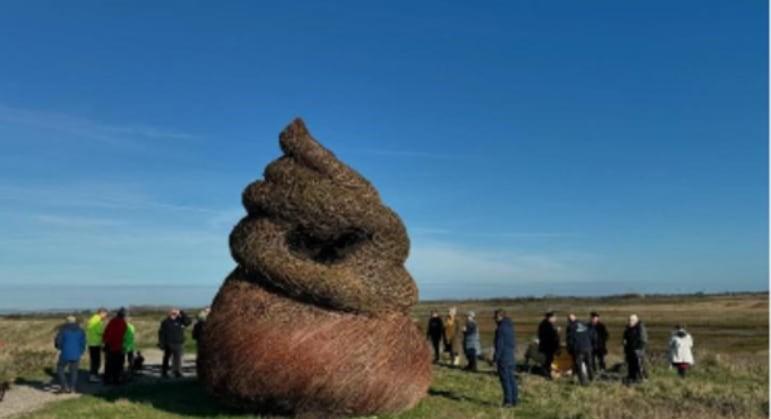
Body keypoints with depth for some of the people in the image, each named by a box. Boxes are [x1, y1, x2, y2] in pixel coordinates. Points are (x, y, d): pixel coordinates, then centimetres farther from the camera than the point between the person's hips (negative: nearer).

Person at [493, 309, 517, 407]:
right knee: (511, 379, 12)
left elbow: (499, 345, -18)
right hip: (511, 356, 8)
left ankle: (508, 401, -1)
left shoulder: (500, 328, -16)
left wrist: (495, 359, -13)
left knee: (505, 380, -3)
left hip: (503, 357, -8)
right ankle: (514, 400, 17)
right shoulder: (510, 326, 11)